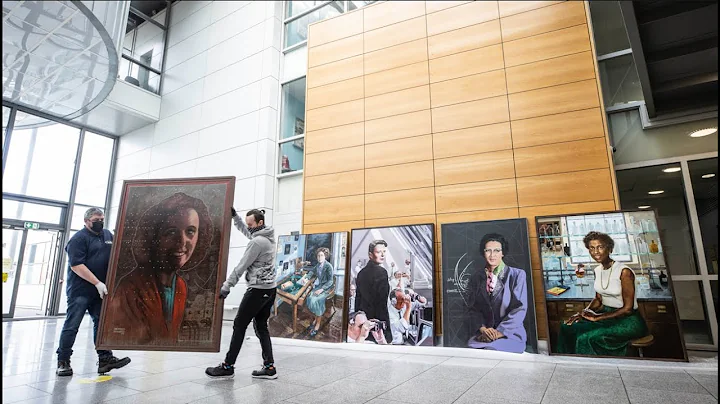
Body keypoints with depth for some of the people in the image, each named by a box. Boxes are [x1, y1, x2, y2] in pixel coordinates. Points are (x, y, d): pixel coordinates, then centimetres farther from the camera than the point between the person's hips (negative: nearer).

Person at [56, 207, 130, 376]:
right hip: (80, 290, -6)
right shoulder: (78, 238, -9)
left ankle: (105, 358, 10)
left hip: (100, 290, 6)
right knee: (71, 326, 1)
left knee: (102, 324, 6)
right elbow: (76, 266, -17)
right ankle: (63, 361, 14)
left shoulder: (108, 235, 11)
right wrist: (97, 283, -20)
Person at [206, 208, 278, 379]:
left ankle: (228, 367, 11)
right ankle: (269, 367, 10)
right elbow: (246, 231, 27)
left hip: (258, 289, -9)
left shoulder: (257, 242, -17)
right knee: (261, 327, 12)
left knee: (239, 326, 2)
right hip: (269, 288, 9)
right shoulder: (267, 236, 10)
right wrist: (234, 216, 18)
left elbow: (241, 266, -14)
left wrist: (226, 286, -7)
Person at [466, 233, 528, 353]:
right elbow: (474, 308, 8)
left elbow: (520, 308, -5)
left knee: (492, 348, -33)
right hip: (484, 334, 3)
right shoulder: (477, 278, 10)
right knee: (471, 346, -28)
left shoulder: (517, 275, 0)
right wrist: (482, 328, -10)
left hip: (510, 334, -3)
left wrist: (500, 331, -13)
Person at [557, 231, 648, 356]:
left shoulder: (624, 271, -18)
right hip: (606, 313, 7)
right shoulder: (597, 270, 5)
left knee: (587, 337, -29)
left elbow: (628, 308, -17)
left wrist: (597, 318, -20)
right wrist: (584, 312, -6)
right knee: (568, 327, -13)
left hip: (627, 319, -7)